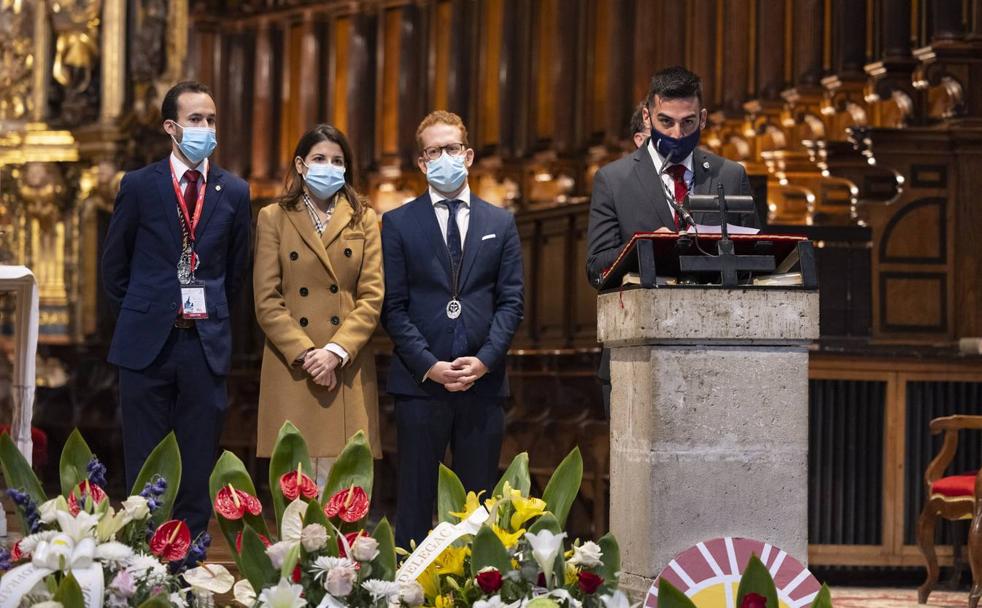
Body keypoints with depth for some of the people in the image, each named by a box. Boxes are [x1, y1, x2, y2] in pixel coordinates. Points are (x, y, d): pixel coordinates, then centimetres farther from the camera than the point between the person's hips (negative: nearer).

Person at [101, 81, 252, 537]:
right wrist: (138, 317, 11)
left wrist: (212, 315, 13)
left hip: (206, 342, 1)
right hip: (148, 344, -1)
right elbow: (114, 265, 9)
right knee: (145, 467, 3)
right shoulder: (139, 186, 0)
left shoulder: (234, 193, 5)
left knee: (198, 468, 4)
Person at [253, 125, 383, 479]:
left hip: (347, 371, 1)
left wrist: (336, 351, -10)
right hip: (291, 370, -1)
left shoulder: (363, 220, 12)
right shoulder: (273, 218, 9)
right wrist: (305, 354, -10)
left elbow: (372, 297, 3)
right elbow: (267, 301, 2)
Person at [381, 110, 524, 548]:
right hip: (420, 381, -2)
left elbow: (511, 301, 7)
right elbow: (393, 307, 1)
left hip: (483, 381, 2)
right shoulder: (398, 224, 6)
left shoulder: (499, 223, 12)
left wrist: (485, 360, -8)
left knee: (478, 501, 4)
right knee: (416, 500, -1)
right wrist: (430, 366, -10)